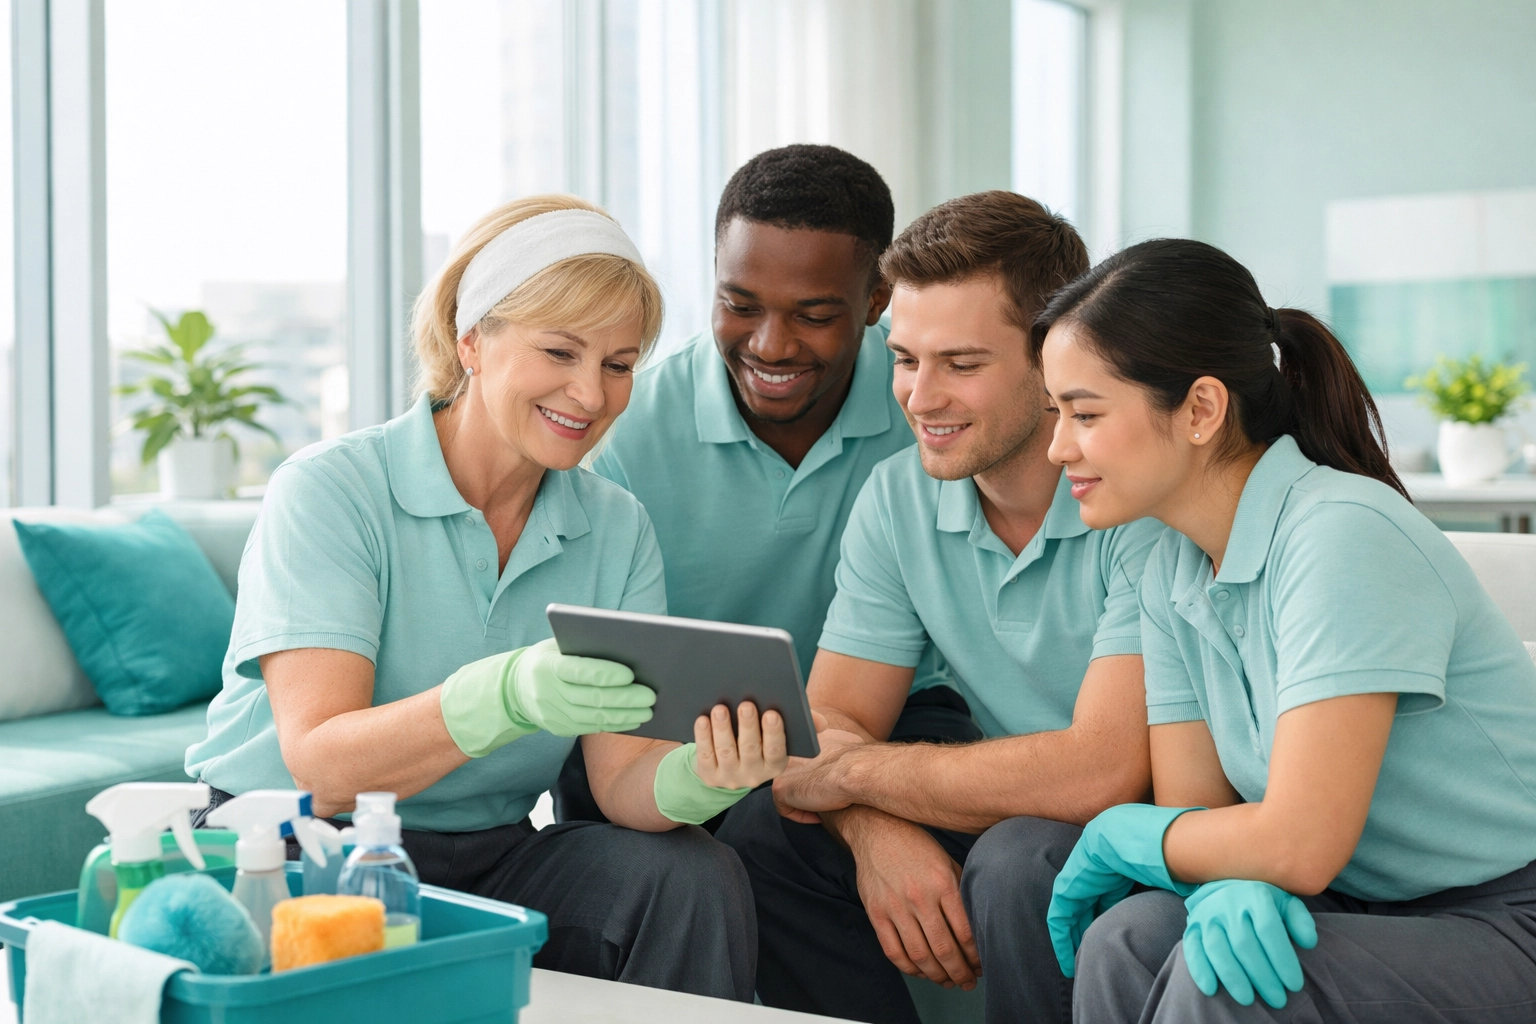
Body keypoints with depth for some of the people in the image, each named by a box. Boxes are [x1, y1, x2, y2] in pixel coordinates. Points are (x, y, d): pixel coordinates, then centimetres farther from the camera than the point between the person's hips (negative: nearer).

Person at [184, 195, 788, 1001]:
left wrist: (698, 778, -32)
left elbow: (622, 780, -6)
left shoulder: (618, 531, 3)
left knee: (694, 878, -21)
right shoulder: (328, 492, -13)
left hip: (485, 858, 4)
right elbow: (319, 765, -23)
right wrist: (506, 698, -41)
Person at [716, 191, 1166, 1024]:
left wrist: (855, 775, -20)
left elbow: (1102, 773, -31)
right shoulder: (897, 497, 0)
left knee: (1022, 862, -34)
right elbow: (828, 724, -1)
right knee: (758, 834, -9)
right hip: (1005, 816, 6)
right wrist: (876, 828, -25)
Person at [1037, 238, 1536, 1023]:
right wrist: (1224, 884, -21)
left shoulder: (1342, 537, -21)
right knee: (1125, 940, -18)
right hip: (1373, 915, 6)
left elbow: (1299, 845, -24)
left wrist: (1118, 833, -7)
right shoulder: (1172, 574, 4)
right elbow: (1195, 811, 2)